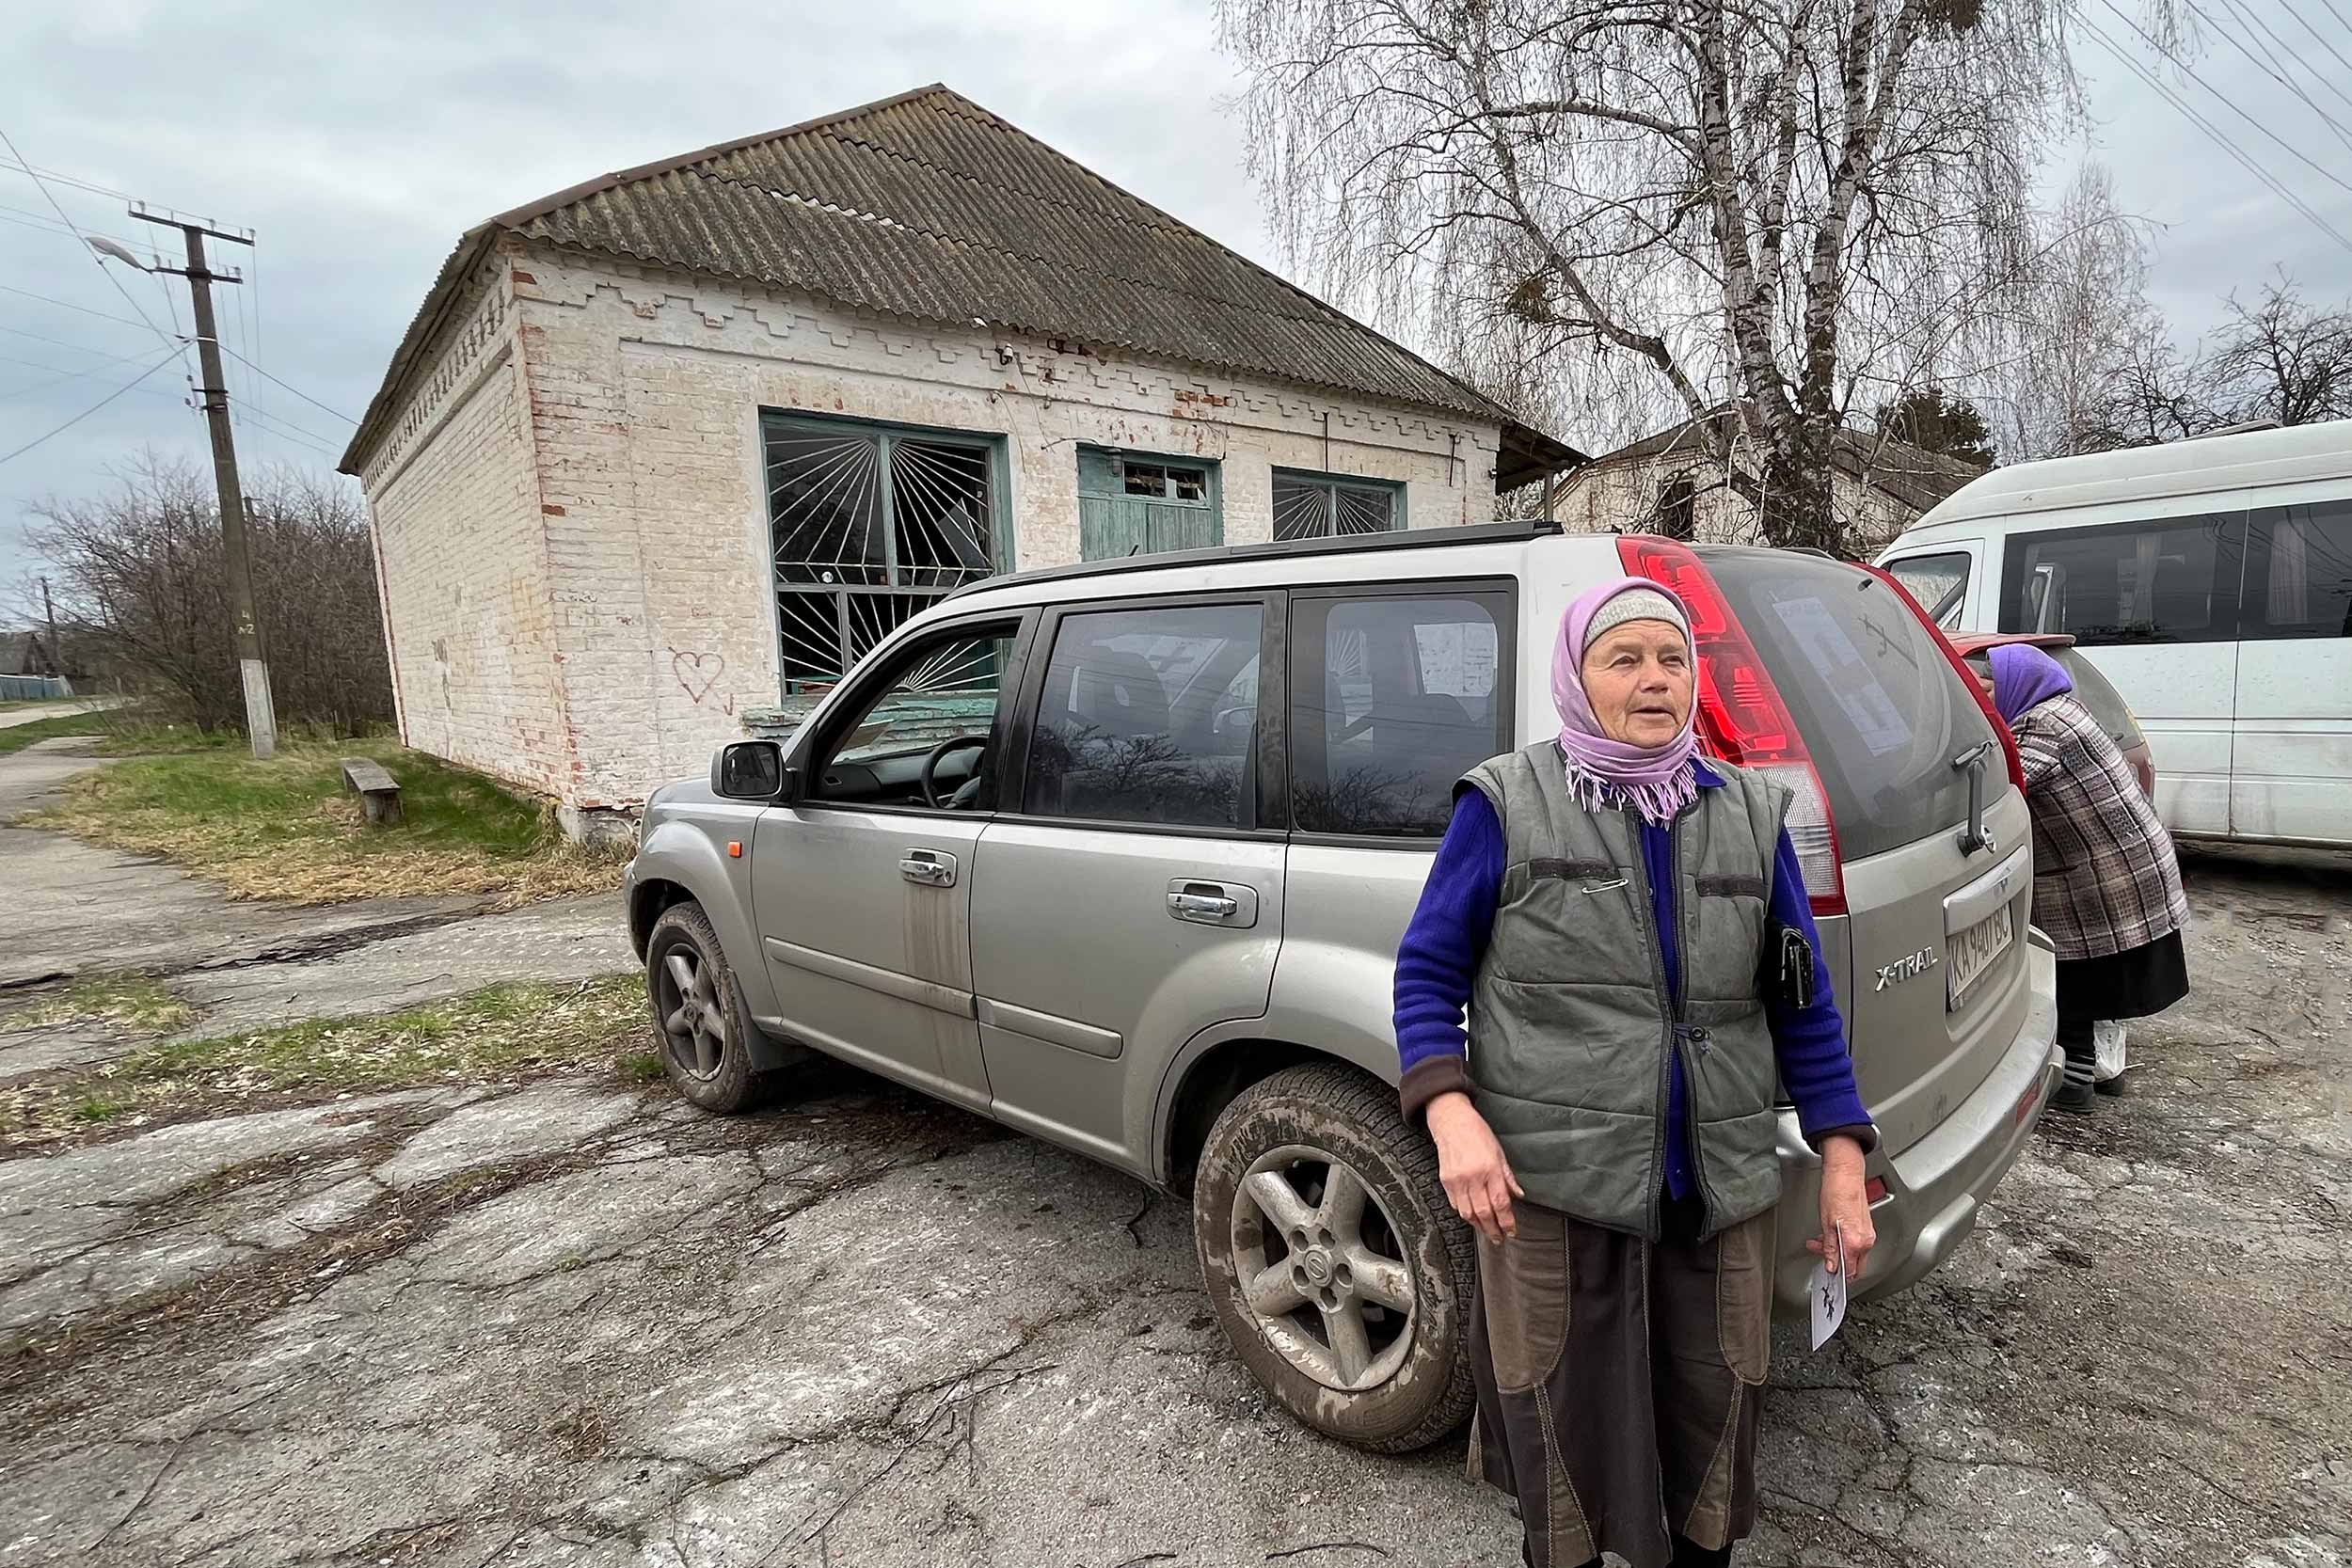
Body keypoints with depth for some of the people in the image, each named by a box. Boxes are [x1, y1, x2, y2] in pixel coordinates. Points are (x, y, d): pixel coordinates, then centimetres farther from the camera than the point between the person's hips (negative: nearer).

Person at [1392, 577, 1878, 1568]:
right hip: (1550, 1187, -3)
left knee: (1712, 1422, 20)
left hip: (1719, 1192, 4)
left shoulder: (1750, 816, 5)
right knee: (1562, 1424, 14)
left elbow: (1803, 1002, 9)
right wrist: (1452, 1117, -19)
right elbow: (1427, 971, -6)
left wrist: (1842, 1163, 4)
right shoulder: (1506, 806, -8)